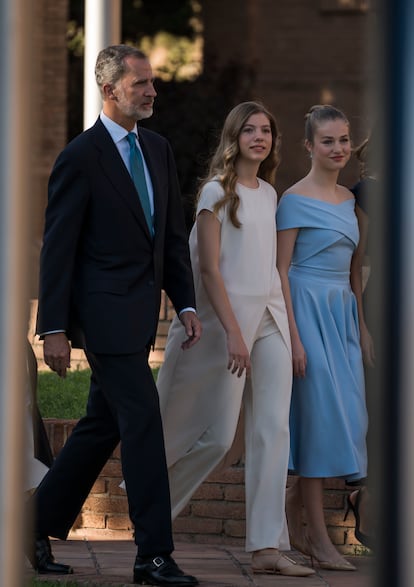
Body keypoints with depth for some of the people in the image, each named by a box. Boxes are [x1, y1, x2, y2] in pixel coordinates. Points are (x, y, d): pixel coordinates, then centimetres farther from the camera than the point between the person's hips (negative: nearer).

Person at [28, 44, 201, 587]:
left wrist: (186, 303, 8)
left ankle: (40, 526, 25)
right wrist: (54, 329, -12)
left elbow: (174, 234, 17)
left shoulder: (158, 150, 13)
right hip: (106, 312, -8)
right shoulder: (81, 158, -10)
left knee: (102, 428, 13)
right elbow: (57, 248, -9)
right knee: (143, 422, -10)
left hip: (139, 313, 8)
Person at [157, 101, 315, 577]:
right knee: (217, 434, -3)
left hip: (270, 318, 6)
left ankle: (266, 547, -5)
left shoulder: (269, 195, 13)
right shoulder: (217, 192, -6)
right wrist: (234, 333, -19)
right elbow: (209, 269, -12)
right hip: (229, 317, -6)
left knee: (272, 430, -3)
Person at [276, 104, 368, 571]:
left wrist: (362, 327, 16)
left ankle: (293, 509, 20)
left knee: (345, 417, 4)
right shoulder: (295, 200, -8)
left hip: (341, 313, 7)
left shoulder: (347, 199, 14)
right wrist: (293, 337, -16)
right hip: (308, 310, -7)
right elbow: (281, 270, -10)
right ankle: (318, 538, -3)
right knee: (318, 413, -8)